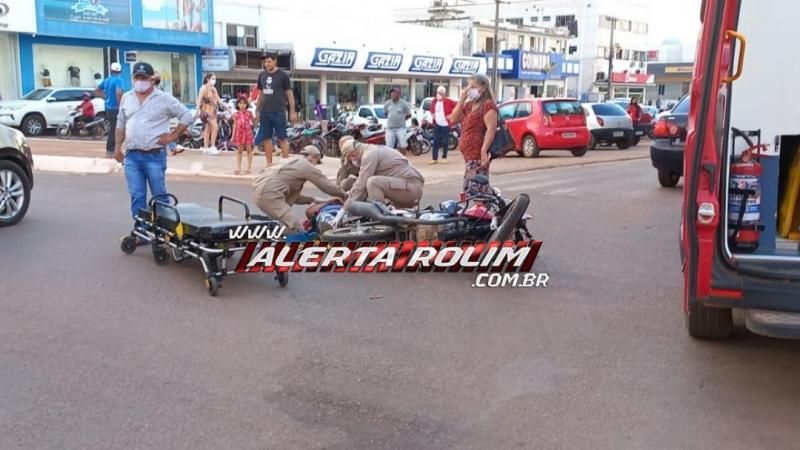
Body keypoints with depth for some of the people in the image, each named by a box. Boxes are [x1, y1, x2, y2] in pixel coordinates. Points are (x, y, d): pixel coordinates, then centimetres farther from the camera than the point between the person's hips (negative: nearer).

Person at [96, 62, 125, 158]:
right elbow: (119, 93, -29)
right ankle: (110, 151, -1)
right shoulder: (118, 80, -13)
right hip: (115, 108, -8)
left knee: (112, 129, 18)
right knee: (114, 130, -3)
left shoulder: (107, 80, 11)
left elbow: (97, 90, 21)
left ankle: (110, 150, 23)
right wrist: (120, 104, -18)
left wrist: (106, 97, 18)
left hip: (108, 108, 8)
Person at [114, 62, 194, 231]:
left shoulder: (164, 99, -4)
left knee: (159, 196, 3)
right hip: (131, 156, 4)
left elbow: (187, 116, 0)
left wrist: (173, 135, -4)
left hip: (154, 156, -4)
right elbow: (121, 124, 19)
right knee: (137, 197, 5)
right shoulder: (126, 98, 11)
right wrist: (118, 146, 13)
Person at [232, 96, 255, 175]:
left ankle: (249, 167, 8)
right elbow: (235, 125, 7)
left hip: (248, 133, -1)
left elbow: (254, 121, 11)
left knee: (249, 150, 2)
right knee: (239, 150, 5)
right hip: (239, 133, 1)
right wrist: (233, 136, 5)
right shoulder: (236, 114, 5)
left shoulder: (249, 113, 2)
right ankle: (238, 168, 10)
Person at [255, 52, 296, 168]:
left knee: (282, 138, -3)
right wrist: (257, 110, 14)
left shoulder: (282, 75, -3)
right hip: (265, 112, 5)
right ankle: (269, 163, 14)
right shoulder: (262, 75, 10)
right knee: (266, 138, 6)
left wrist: (292, 111, -6)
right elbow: (260, 94, 18)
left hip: (279, 112, -5)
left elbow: (289, 94, -2)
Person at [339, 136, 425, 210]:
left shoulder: (370, 154, -12)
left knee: (372, 182, -24)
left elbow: (361, 186, -16)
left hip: (410, 186, -11)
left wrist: (344, 209, -14)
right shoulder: (375, 150, 18)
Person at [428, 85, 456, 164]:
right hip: (436, 124, 4)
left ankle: (444, 158, 15)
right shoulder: (434, 101, 7)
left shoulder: (448, 101, -10)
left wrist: (451, 115, -12)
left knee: (444, 142, 2)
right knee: (435, 142, 1)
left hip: (445, 124, -4)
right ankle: (434, 159, 3)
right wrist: (432, 114, 8)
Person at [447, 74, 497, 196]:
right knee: (468, 191, 13)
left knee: (478, 192, -16)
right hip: (469, 154, 10)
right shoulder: (469, 105, 20)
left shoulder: (488, 105, -7)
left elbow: (491, 129, -17)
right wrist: (462, 99, 5)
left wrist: (484, 151, -26)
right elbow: (453, 119, 13)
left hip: (477, 155, -10)